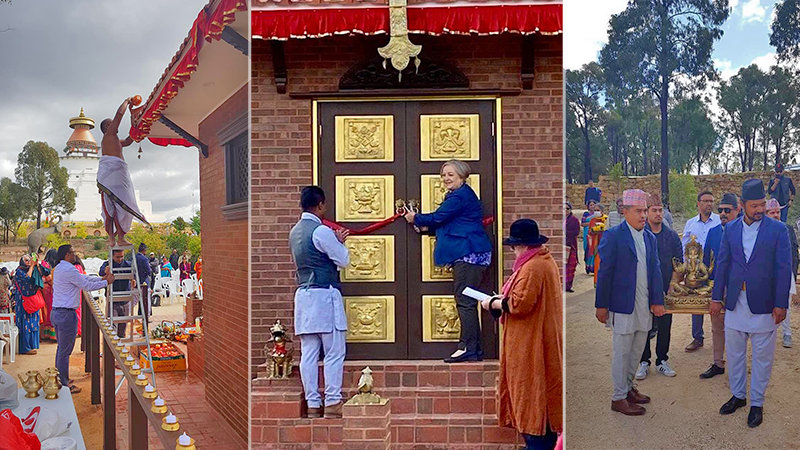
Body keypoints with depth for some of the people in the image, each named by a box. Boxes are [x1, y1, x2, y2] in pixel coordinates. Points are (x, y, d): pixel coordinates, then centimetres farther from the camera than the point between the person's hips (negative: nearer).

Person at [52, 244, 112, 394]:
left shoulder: (59, 268, 14)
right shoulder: (69, 270, -18)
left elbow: (83, 277, 18)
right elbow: (87, 286, -13)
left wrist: (101, 278, 15)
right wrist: (106, 282, -2)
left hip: (57, 313, 10)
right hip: (67, 314, -10)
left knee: (61, 348, 19)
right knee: (65, 351, -2)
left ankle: (60, 379, 29)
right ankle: (64, 385, 5)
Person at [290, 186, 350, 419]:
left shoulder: (295, 231, 14)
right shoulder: (321, 231, -12)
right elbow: (343, 261, -6)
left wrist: (335, 241, 24)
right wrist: (340, 242, 11)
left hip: (303, 295, 8)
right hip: (324, 295, -8)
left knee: (308, 353, 6)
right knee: (334, 352, -2)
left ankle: (312, 405, 9)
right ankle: (332, 404, -1)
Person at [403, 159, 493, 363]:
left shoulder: (460, 196, -11)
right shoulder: (460, 195, 23)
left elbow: (438, 218, -10)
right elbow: (448, 224, 26)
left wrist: (416, 219, 6)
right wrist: (427, 227, 13)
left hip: (469, 254, -11)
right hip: (465, 253, 11)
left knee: (465, 301, -10)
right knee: (467, 302, 10)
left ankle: (468, 348, -8)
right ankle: (474, 349, 13)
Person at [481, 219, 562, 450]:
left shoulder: (531, 268, -22)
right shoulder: (546, 261, 11)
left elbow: (520, 304, -27)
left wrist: (493, 303, -12)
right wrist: (504, 297, 9)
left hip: (531, 343, -11)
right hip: (543, 339, 11)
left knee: (531, 389, -1)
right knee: (543, 387, 17)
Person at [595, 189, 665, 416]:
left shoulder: (650, 238, 10)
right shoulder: (613, 236, -9)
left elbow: (655, 270, 11)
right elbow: (604, 272, -10)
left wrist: (657, 300, 4)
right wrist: (601, 305, -10)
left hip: (644, 305, 6)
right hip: (623, 304, -6)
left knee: (637, 350, 15)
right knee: (622, 352, 1)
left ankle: (628, 387, 31)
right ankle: (619, 398, 12)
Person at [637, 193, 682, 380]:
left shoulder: (671, 235, 5)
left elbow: (679, 261, 8)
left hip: (666, 288, 3)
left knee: (665, 326, 8)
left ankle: (662, 361, 22)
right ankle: (644, 362, 16)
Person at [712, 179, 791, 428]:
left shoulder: (777, 229, -5)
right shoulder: (730, 229, 3)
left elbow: (784, 268, -6)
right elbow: (722, 264, 6)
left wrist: (781, 304, -10)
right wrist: (717, 297, 4)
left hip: (764, 304, -3)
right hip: (735, 302, 3)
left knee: (762, 357, 7)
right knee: (734, 353, 14)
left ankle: (757, 403, 20)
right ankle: (738, 395, 30)